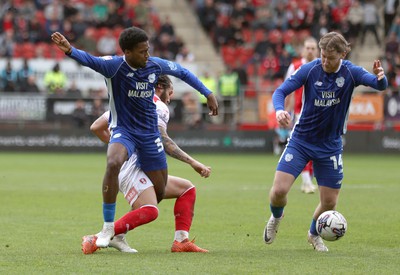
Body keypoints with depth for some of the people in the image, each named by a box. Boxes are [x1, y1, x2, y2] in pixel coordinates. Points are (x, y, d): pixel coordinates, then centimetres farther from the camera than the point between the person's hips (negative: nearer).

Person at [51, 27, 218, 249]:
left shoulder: (155, 65, -4)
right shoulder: (115, 65, -18)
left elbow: (183, 72, 14)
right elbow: (91, 61, -36)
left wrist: (208, 94, 14)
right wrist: (69, 50, -57)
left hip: (150, 133, 5)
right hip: (123, 130, -5)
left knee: (159, 191, 5)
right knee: (113, 164, -37)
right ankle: (108, 226, -24)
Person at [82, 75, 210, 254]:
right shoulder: (158, 106, 2)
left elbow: (96, 128, 24)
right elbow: (163, 140, -13)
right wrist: (192, 162, -15)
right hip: (132, 167, -10)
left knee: (187, 188, 16)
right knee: (149, 211, -32)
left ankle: (181, 241, 1)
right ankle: (96, 239, -33)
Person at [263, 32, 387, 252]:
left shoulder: (350, 72, -11)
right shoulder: (309, 70, -12)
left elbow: (379, 85, -24)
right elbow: (280, 91, -13)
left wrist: (380, 78, -49)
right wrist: (279, 110, -35)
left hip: (330, 145, 1)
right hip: (301, 140, -1)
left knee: (329, 202, 2)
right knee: (279, 190, -14)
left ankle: (314, 234, 35)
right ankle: (276, 217, 22)